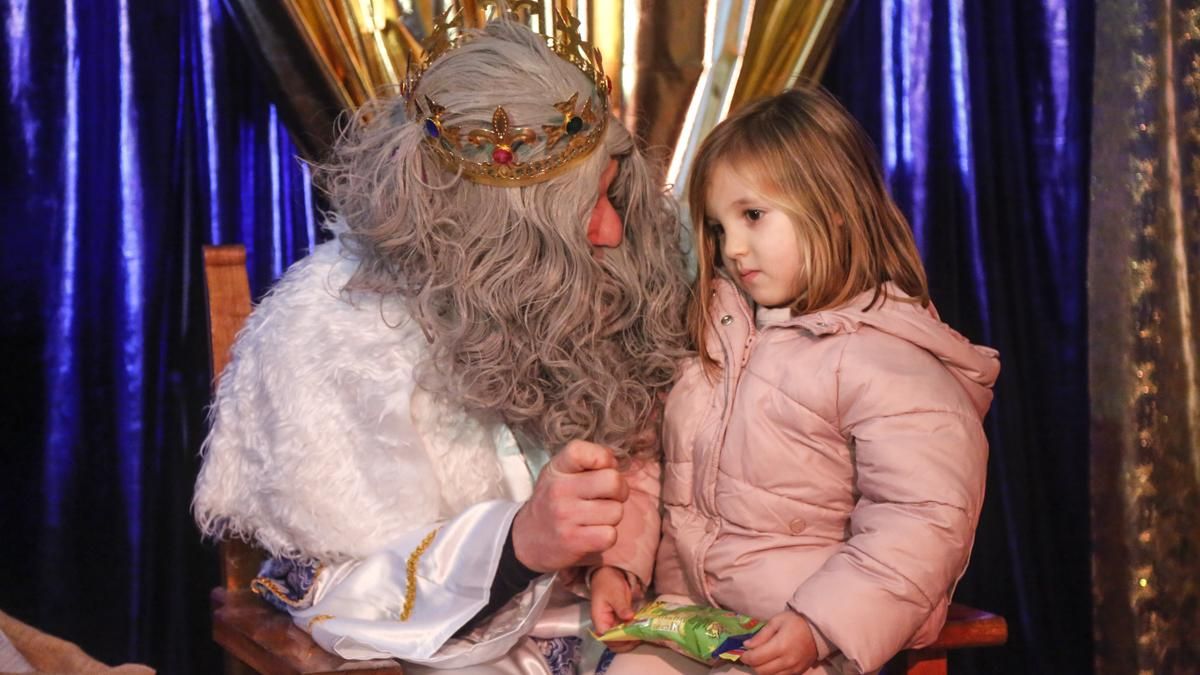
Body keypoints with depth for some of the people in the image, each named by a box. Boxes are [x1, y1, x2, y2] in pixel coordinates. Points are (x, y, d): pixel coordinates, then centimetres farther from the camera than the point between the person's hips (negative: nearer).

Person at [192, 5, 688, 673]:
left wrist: (625, 556, -9)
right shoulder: (329, 339, -19)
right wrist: (520, 543, -34)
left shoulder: (586, 288, -3)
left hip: (602, 618, 4)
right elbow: (340, 600, -18)